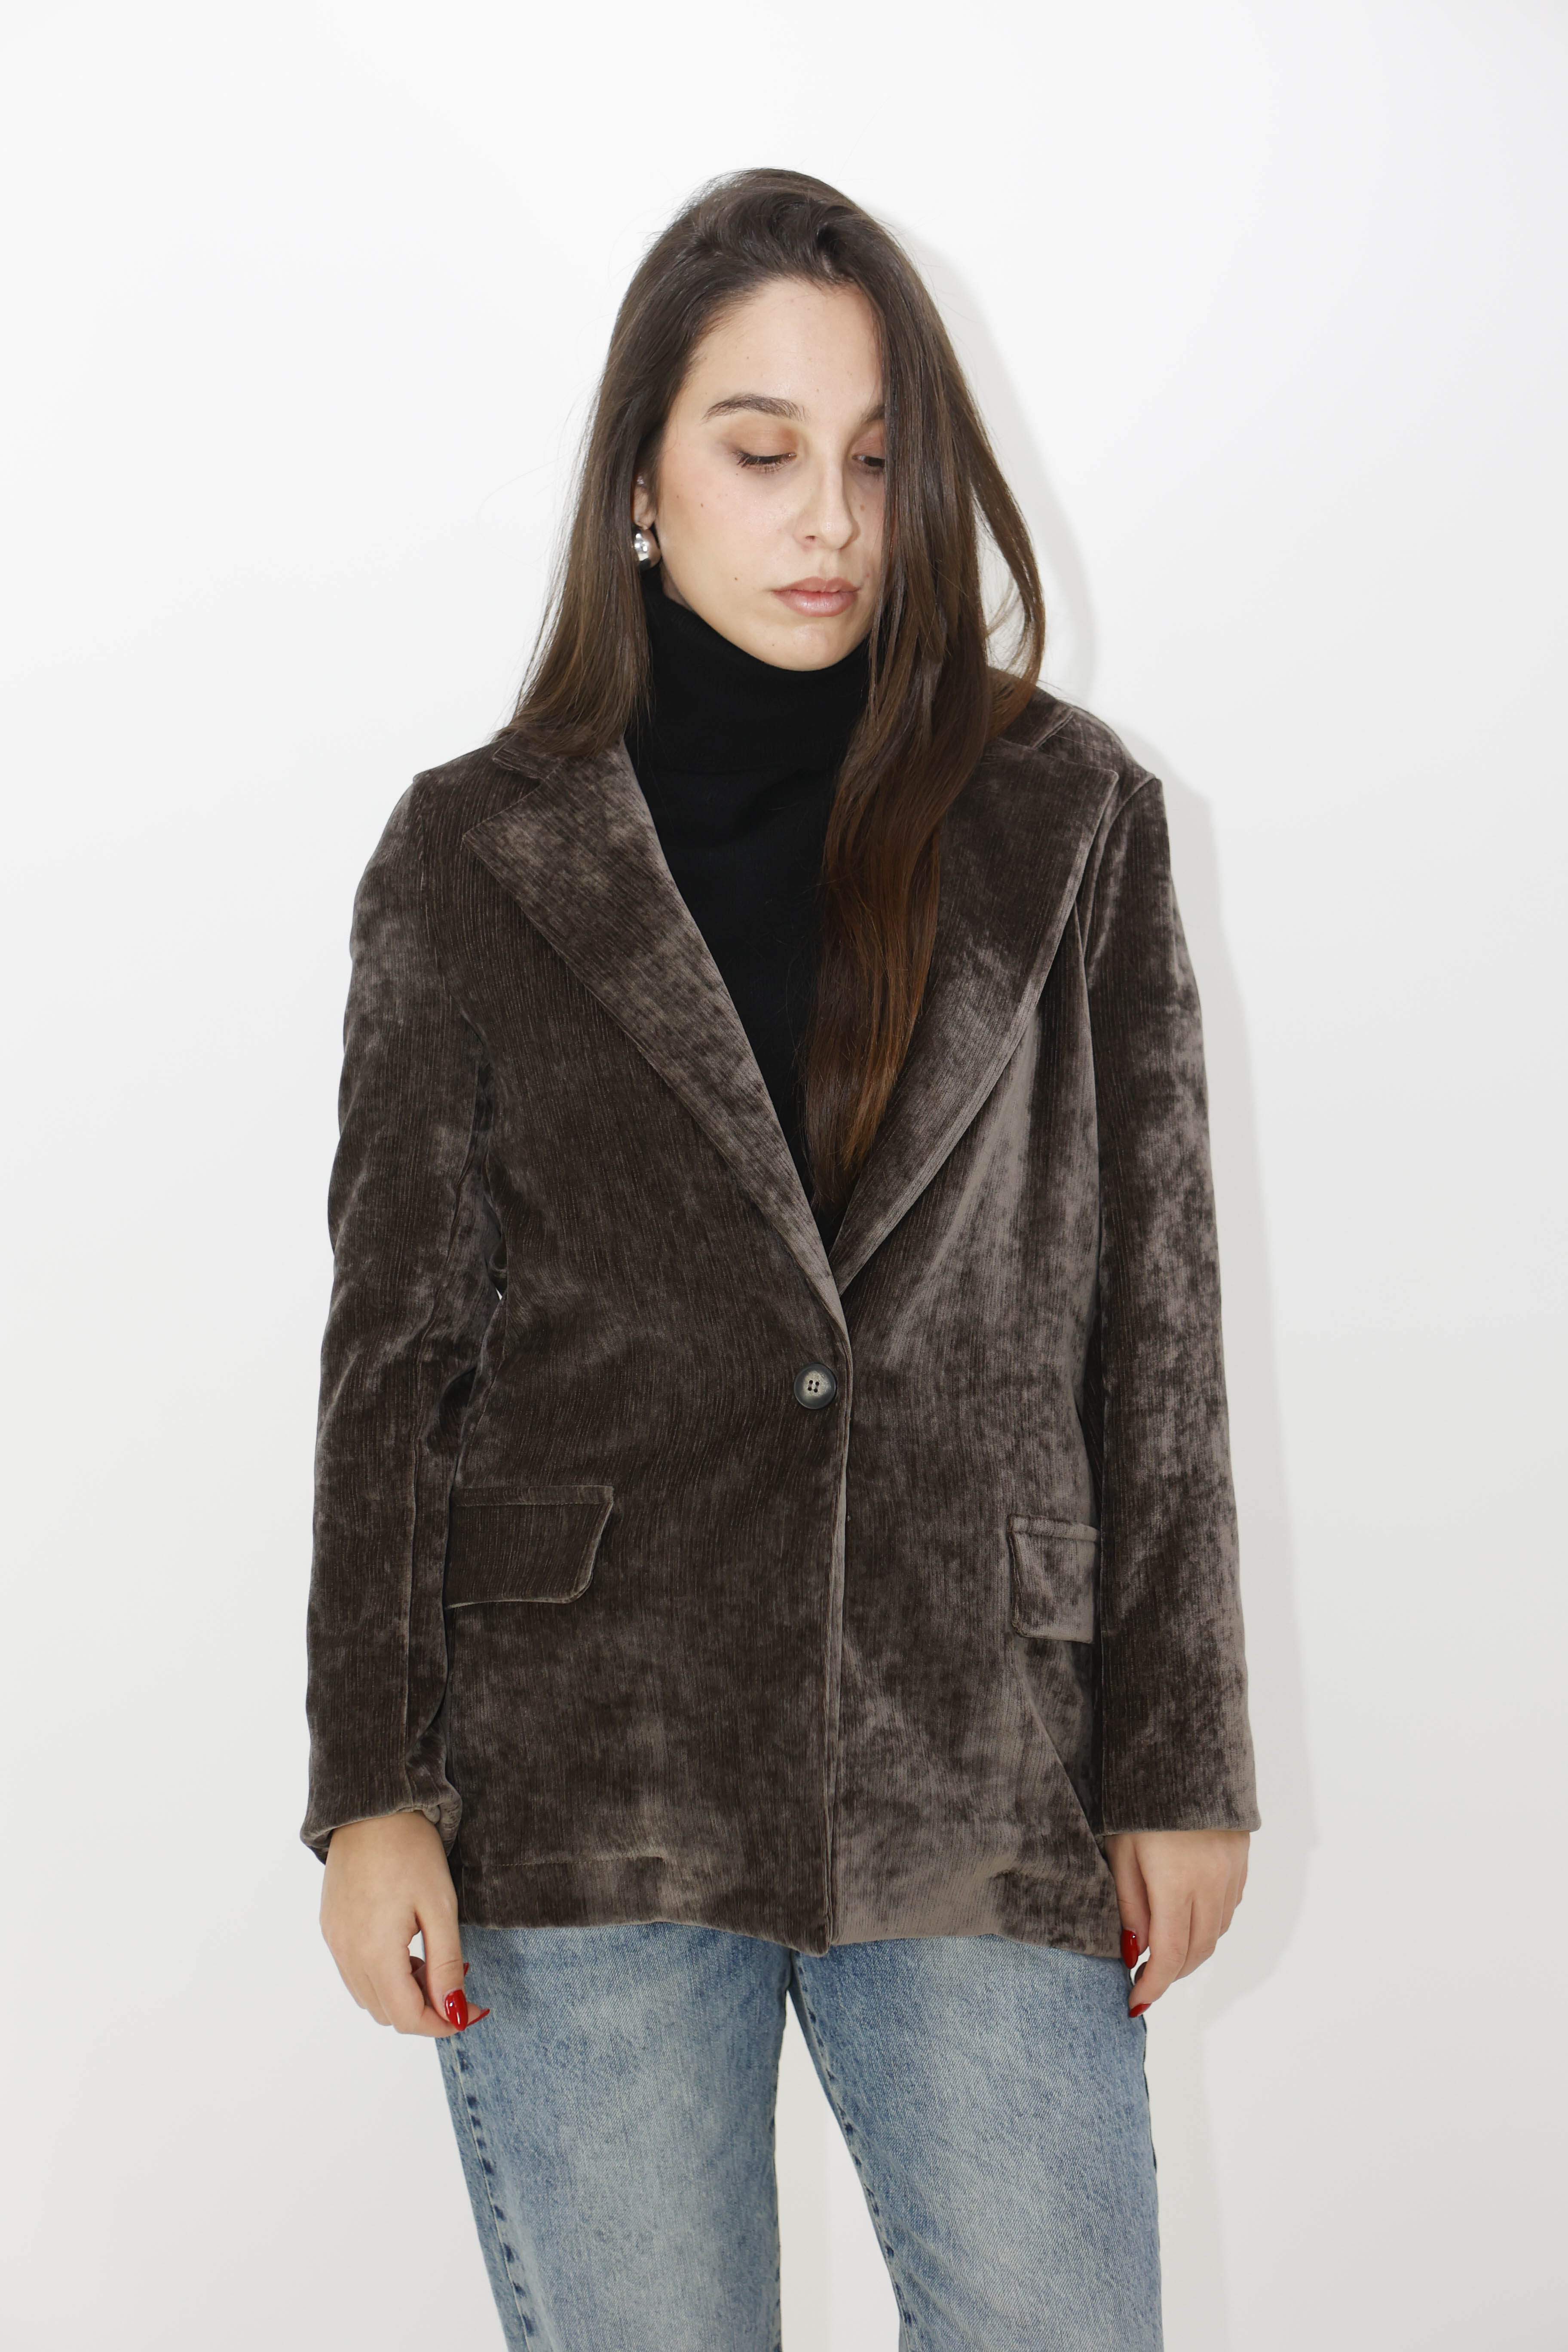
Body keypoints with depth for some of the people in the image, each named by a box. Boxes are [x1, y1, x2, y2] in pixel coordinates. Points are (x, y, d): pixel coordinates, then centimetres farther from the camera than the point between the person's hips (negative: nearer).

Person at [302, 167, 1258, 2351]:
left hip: (982, 1775, 1)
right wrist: (372, 1790, -1)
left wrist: (1180, 1759, 3)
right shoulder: (477, 851, 5)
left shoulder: (1063, 817, 6)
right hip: (583, 1780, 0)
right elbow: (399, 1337, 4)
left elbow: (1154, 1308, 5)